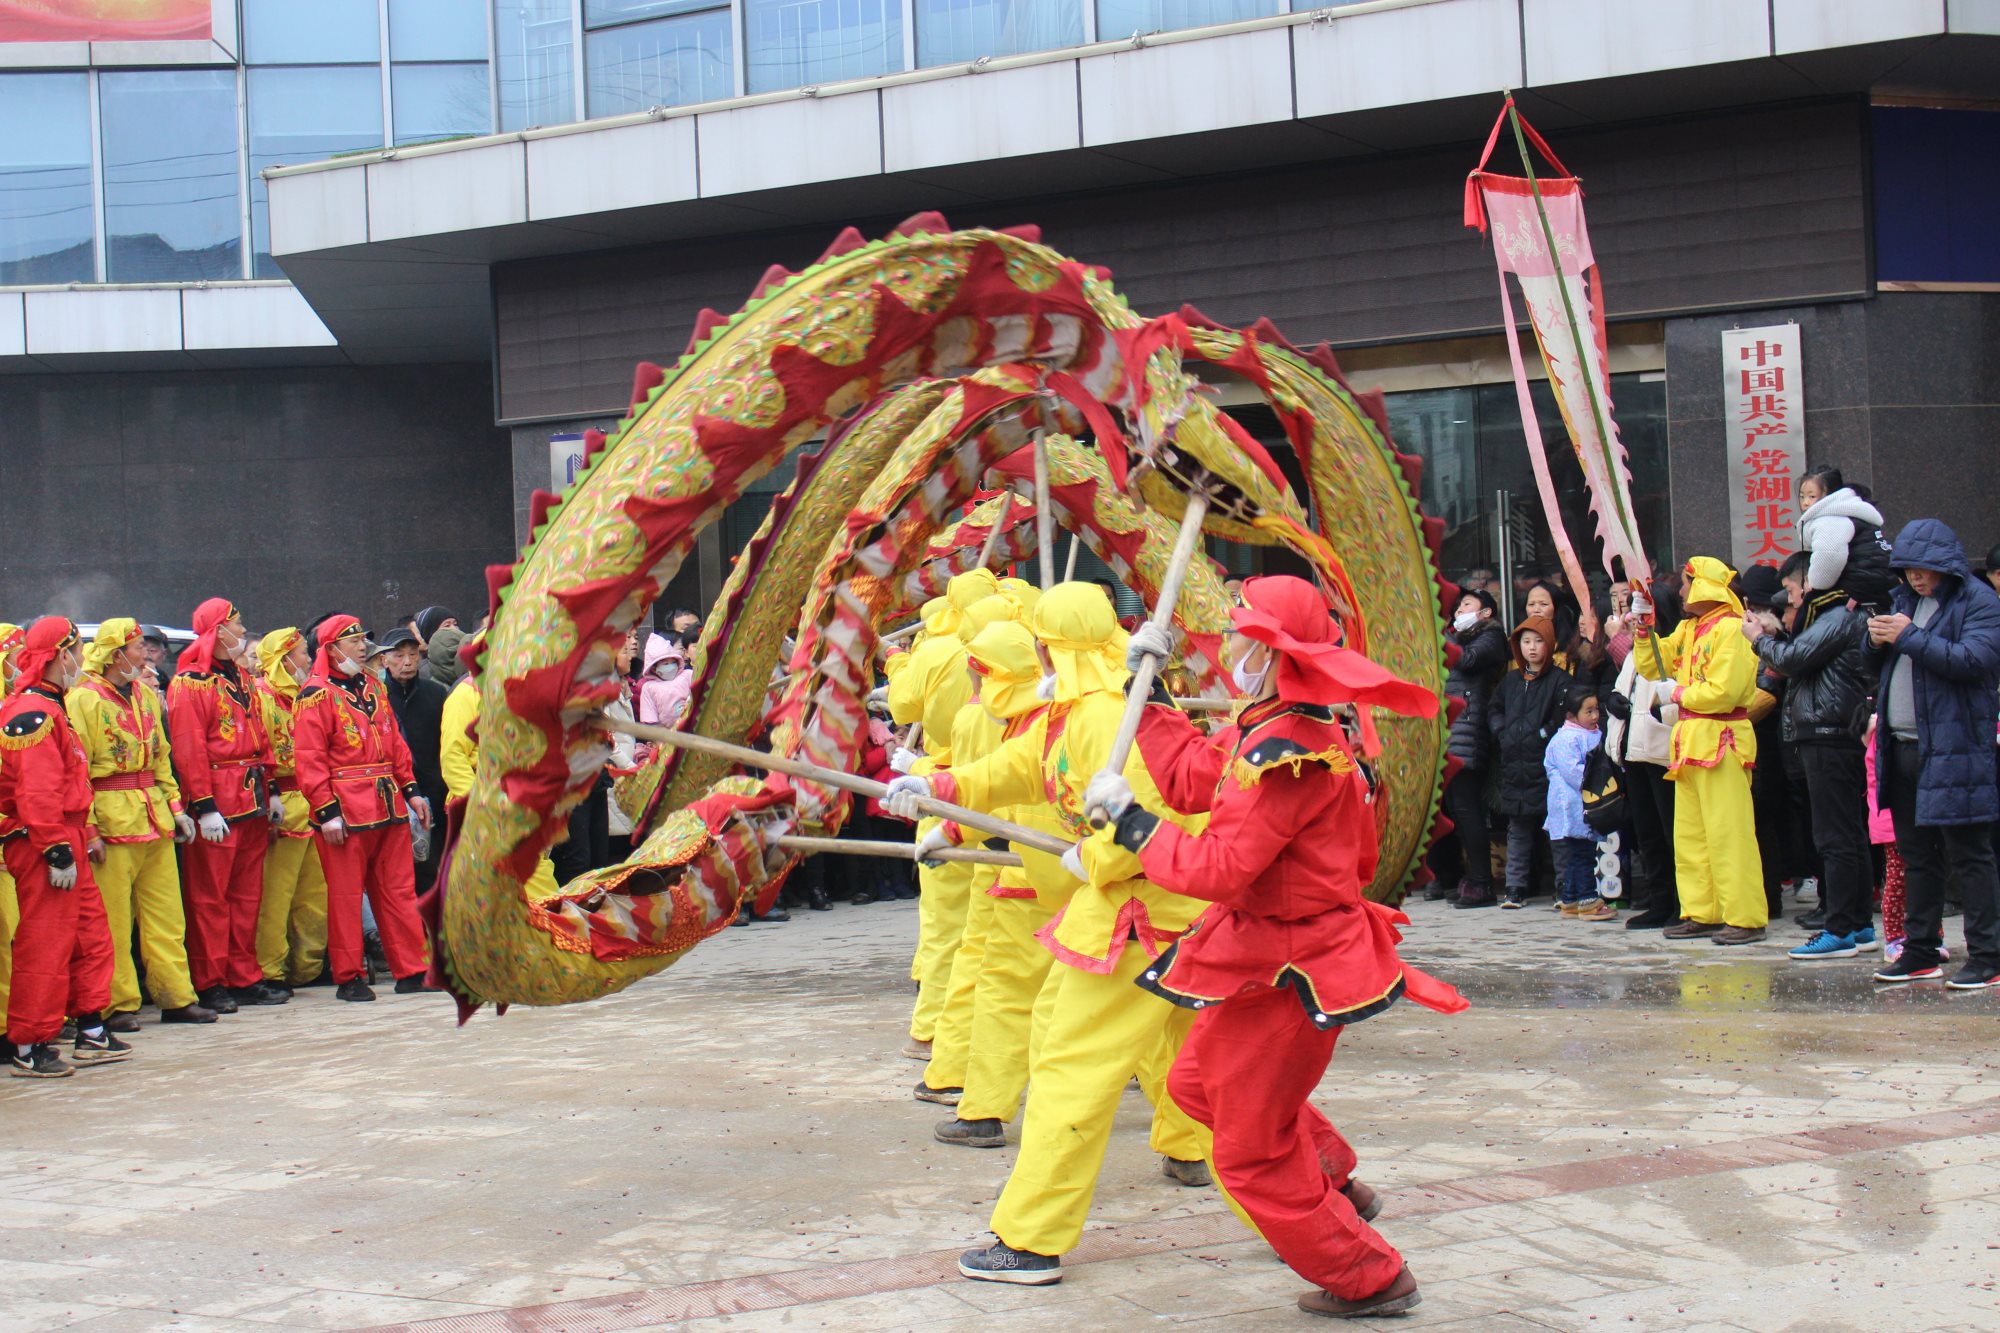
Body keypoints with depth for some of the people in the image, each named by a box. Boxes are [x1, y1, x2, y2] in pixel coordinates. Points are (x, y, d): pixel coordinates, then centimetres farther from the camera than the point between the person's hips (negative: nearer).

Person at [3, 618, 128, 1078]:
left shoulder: (49, 709, 18)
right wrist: (57, 850, -25)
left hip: (64, 839, 11)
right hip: (40, 846, -11)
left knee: (89, 936, 15)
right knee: (45, 942, -7)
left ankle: (92, 1032, 24)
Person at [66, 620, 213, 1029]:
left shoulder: (145, 696, 15)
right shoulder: (83, 700, -8)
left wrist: (175, 807, 13)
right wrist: (88, 830, -16)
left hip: (155, 820, 7)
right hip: (111, 821, -7)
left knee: (166, 914, 8)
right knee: (112, 921, -1)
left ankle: (176, 997, 13)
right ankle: (118, 1005, 5)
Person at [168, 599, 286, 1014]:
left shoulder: (239, 678, 17)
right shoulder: (190, 683, -9)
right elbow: (188, 748, -15)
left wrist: (271, 791, 13)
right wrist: (204, 807, -20)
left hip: (253, 802, 8)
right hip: (217, 804, -8)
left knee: (247, 894, 11)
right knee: (210, 895, -1)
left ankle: (245, 978, 17)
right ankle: (210, 985, 4)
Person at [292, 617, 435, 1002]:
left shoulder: (374, 688, 16)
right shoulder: (317, 695, -6)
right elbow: (309, 758, -11)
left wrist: (410, 790, 13)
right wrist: (326, 811, -17)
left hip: (389, 806, 7)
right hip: (346, 811, -7)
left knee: (398, 890, 8)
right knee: (345, 894, 0)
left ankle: (411, 970, 13)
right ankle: (348, 978, 6)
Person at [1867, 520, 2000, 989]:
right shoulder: (1903, 598, 16)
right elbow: (1877, 661, 21)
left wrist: (1909, 637, -19)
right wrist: (1877, 640, -2)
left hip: (1953, 749, -7)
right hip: (1902, 746, 7)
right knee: (1916, 856, 13)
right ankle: (1921, 953, 20)